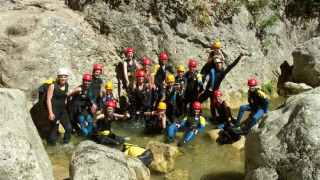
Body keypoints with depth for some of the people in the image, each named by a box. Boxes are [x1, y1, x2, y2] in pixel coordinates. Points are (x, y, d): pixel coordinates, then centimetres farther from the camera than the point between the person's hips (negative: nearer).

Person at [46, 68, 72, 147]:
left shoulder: (67, 85, 6)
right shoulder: (53, 86, -11)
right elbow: (48, 99, -14)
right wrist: (50, 113, -19)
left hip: (63, 110, 6)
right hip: (54, 110, -6)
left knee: (69, 128, 5)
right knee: (54, 129, 0)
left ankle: (65, 143, 23)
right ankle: (53, 146, 14)